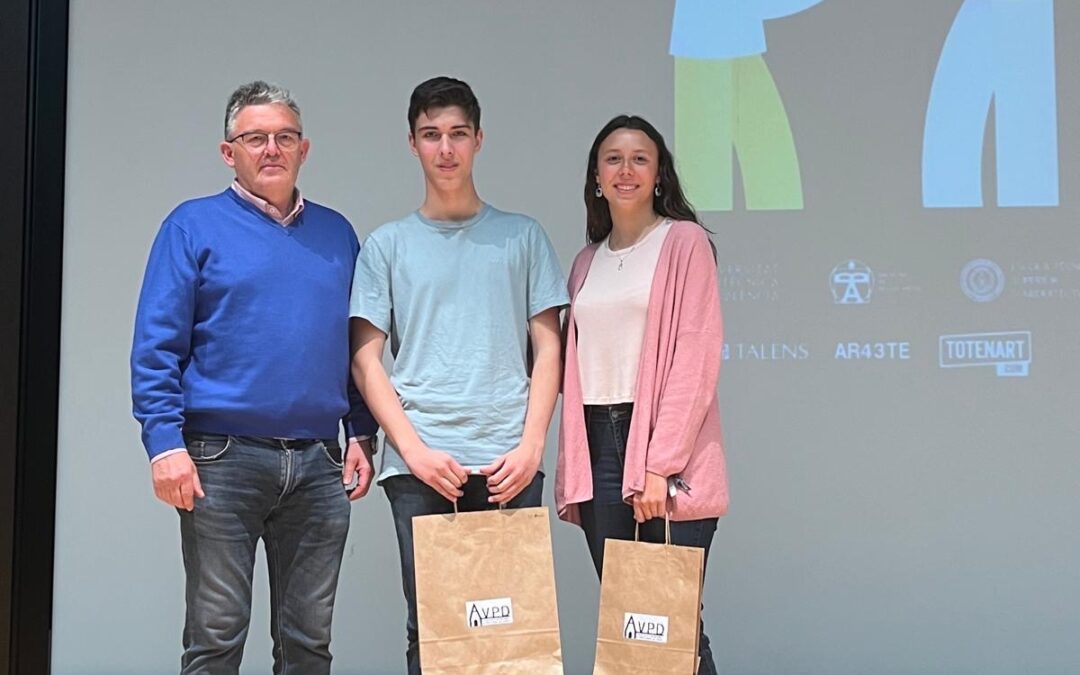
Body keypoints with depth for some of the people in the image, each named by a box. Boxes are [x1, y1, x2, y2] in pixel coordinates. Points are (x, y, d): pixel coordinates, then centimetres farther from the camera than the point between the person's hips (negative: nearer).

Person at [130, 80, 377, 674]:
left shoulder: (336, 234, 14)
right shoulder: (195, 226, 1)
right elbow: (156, 347, -4)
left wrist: (361, 435, 9)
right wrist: (166, 443, -13)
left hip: (318, 465, 4)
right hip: (224, 459, -4)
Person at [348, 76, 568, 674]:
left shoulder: (522, 236, 12)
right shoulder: (387, 244, 11)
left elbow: (547, 349, 8)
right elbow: (365, 359, 6)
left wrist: (530, 445, -4)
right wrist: (415, 449, -6)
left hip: (509, 465, 0)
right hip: (419, 467, 0)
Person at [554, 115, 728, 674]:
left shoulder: (684, 241, 1)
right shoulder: (588, 261, 17)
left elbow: (696, 360, -8)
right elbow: (576, 365, 16)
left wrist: (660, 465, -15)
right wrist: (572, 471, 6)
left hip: (666, 446, -5)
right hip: (598, 447, 5)